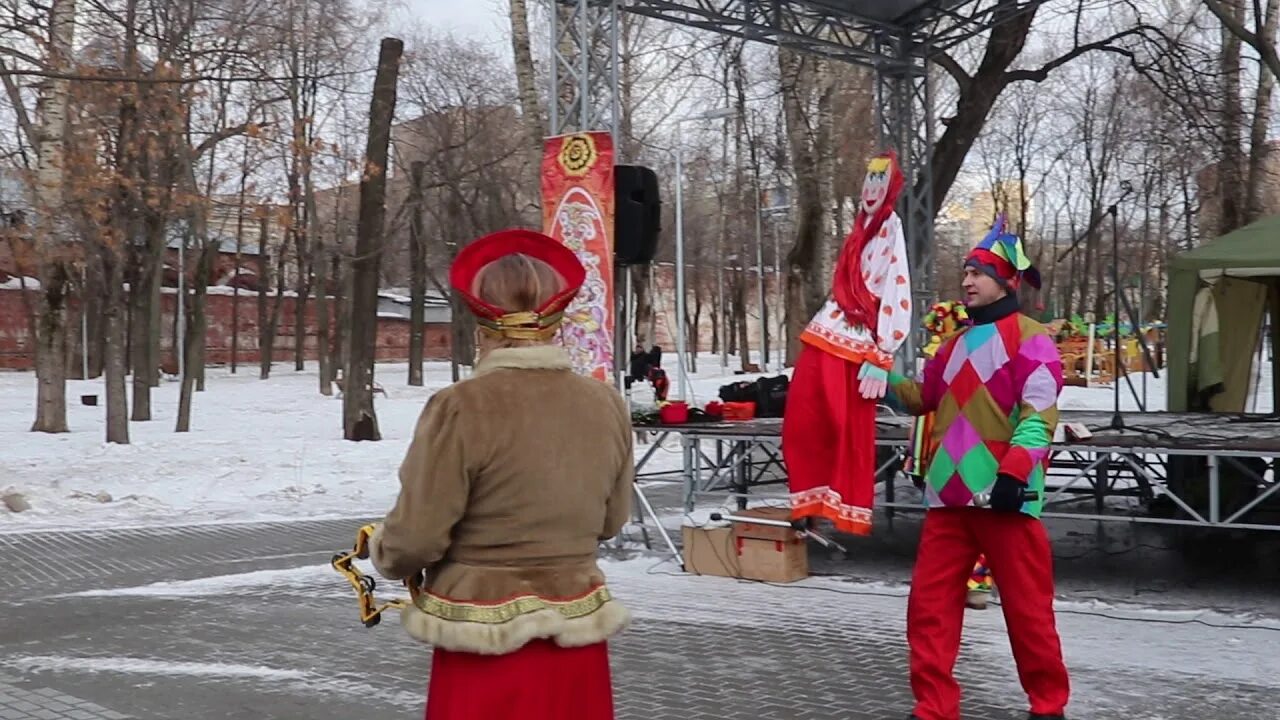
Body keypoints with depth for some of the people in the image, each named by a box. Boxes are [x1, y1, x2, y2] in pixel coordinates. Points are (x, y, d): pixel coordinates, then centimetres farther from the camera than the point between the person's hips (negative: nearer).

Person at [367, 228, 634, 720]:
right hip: (576, 638, 4)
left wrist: (382, 554, 8)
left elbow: (415, 538, -14)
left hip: (484, 646, -4)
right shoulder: (606, 406, -4)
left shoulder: (461, 408, -18)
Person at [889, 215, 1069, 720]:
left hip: (1003, 494, -7)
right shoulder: (957, 344, 19)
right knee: (929, 604, 4)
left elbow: (1039, 415, -14)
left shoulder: (1030, 339, -5)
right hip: (949, 494, 7)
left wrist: (1014, 474, -23)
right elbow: (924, 397, 31)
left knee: (1027, 609, 2)